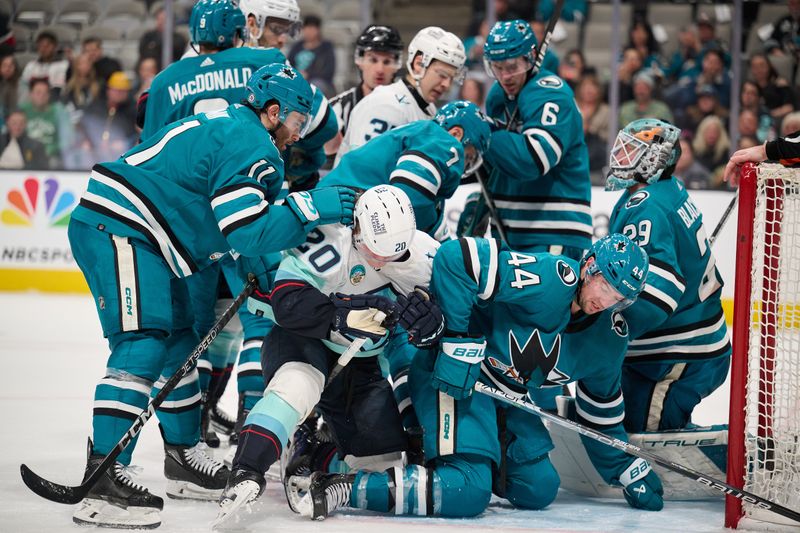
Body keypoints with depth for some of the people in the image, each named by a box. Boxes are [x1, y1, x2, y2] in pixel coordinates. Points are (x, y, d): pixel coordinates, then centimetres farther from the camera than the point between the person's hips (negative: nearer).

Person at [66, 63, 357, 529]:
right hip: (117, 230, -11)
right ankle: (103, 478, -25)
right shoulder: (249, 146, -12)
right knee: (143, 345, -19)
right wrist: (311, 209, -19)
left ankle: (184, 459, 27)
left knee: (178, 344, 16)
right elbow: (248, 232, -21)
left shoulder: (229, 126, 21)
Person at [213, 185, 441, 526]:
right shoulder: (330, 241, -31)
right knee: (298, 381, -40)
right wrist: (347, 314, -47)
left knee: (386, 459, 4)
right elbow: (287, 301, -37)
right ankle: (247, 470, -46)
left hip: (362, 362, 6)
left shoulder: (421, 253, -15)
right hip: (303, 342, -6)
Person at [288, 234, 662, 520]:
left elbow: (601, 408, 19)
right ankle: (342, 489, -26)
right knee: (467, 492, -25)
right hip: (453, 374, -9)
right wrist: (459, 342, -27)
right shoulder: (551, 279, -24)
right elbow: (455, 258, -30)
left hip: (506, 399, 9)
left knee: (539, 489, 8)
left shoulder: (609, 336, 2)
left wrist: (626, 470, 20)